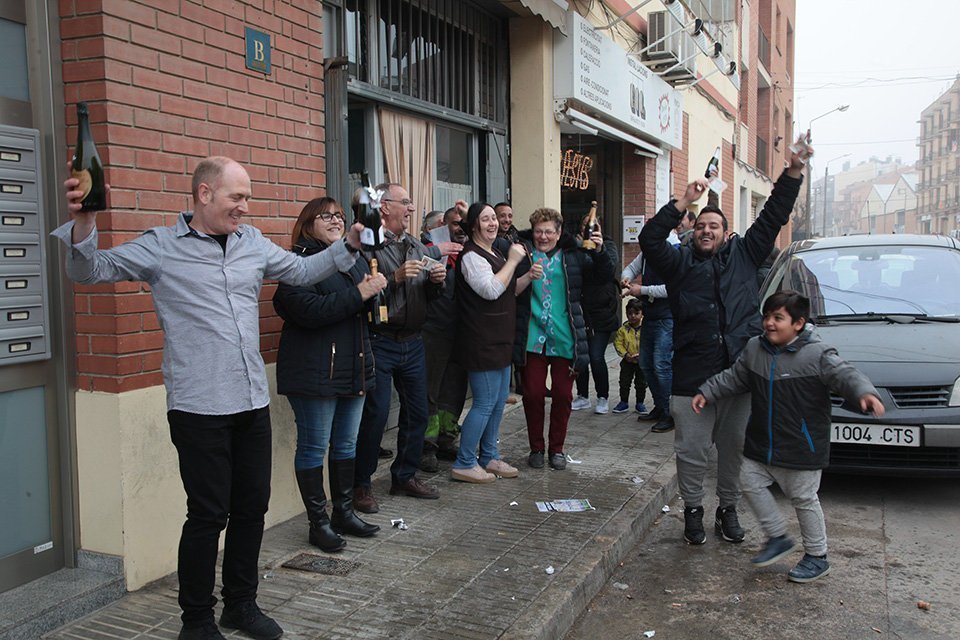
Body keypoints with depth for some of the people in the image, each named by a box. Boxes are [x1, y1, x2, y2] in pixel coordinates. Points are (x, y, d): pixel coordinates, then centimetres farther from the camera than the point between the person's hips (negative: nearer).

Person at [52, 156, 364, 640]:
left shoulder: (252, 242, 11)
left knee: (252, 506, 13)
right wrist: (83, 224, -23)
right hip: (199, 408, -5)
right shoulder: (160, 247, -2)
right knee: (208, 513, 0)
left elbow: (302, 271, 22)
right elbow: (90, 271, -4)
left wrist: (348, 245, 9)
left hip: (253, 402, 6)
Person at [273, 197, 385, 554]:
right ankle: (318, 522, 13)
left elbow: (371, 310, 22)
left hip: (354, 370, 8)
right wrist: (358, 294, -22)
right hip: (314, 373, -8)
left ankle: (344, 512, 27)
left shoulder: (355, 260, 16)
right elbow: (307, 310, -23)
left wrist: (377, 289, -1)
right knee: (313, 447, 2)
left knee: (346, 445, 15)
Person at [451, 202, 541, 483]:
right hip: (481, 342, -10)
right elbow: (491, 290, -25)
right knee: (485, 403, -7)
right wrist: (512, 261, -19)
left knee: (500, 400, 14)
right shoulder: (471, 255, -14)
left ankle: (488, 457, 26)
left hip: (500, 341, 10)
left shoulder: (495, 254, 17)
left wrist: (528, 277, 6)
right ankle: (464, 464, 4)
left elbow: (509, 291, 24)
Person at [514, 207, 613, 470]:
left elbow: (606, 274, 6)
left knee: (563, 395, 7)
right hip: (533, 338, -1)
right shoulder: (523, 251, 2)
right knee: (533, 394, 4)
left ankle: (557, 448, 24)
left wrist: (599, 251, -10)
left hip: (565, 338, 1)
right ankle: (536, 448, 22)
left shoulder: (572, 255, 5)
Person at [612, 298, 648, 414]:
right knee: (624, 382, 7)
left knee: (641, 383, 9)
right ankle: (624, 402, 20)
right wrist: (625, 354, -17)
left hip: (642, 361, -1)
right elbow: (618, 343, -4)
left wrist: (642, 354, -23)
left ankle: (640, 403, 23)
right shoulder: (623, 329, -5)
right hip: (627, 361, 1)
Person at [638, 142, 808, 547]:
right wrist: (683, 203, -12)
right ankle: (693, 510, 22)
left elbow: (773, 217, 10)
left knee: (735, 447, 13)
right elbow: (650, 240, -8)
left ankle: (728, 510, 30)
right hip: (692, 377, -2)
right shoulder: (681, 262, 7)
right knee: (692, 450, 4)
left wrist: (793, 173, 2)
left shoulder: (744, 255, 13)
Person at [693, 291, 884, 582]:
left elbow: (845, 374, -26)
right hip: (760, 445, 6)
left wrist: (865, 393, -45)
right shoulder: (754, 349, 3)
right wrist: (707, 392, 13)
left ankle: (817, 557, 25)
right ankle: (778, 538, 28)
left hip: (801, 448, -6)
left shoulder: (817, 354, -15)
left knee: (804, 499, 6)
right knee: (751, 483, 10)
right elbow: (733, 377, 16)